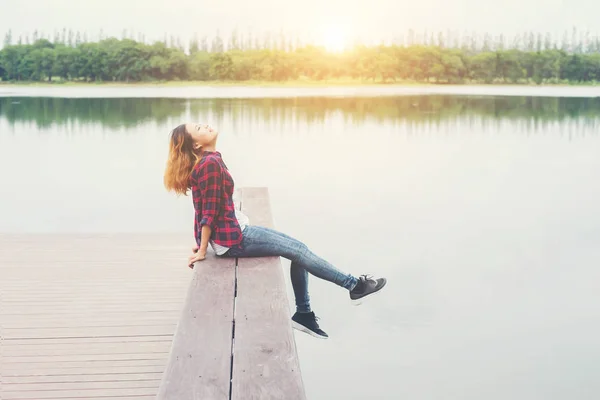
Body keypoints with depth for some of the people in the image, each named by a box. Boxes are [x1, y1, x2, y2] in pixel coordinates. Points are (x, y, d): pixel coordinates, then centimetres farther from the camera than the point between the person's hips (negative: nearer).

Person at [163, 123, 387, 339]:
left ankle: (303, 314, 15)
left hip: (236, 230, 10)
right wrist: (202, 251, -13)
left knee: (297, 248, 10)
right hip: (233, 238, -10)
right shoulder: (210, 163, -19)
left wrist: (201, 241, 15)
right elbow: (210, 211, -17)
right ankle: (353, 285, 7)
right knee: (298, 250, -5)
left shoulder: (207, 162, 12)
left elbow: (204, 209, 14)